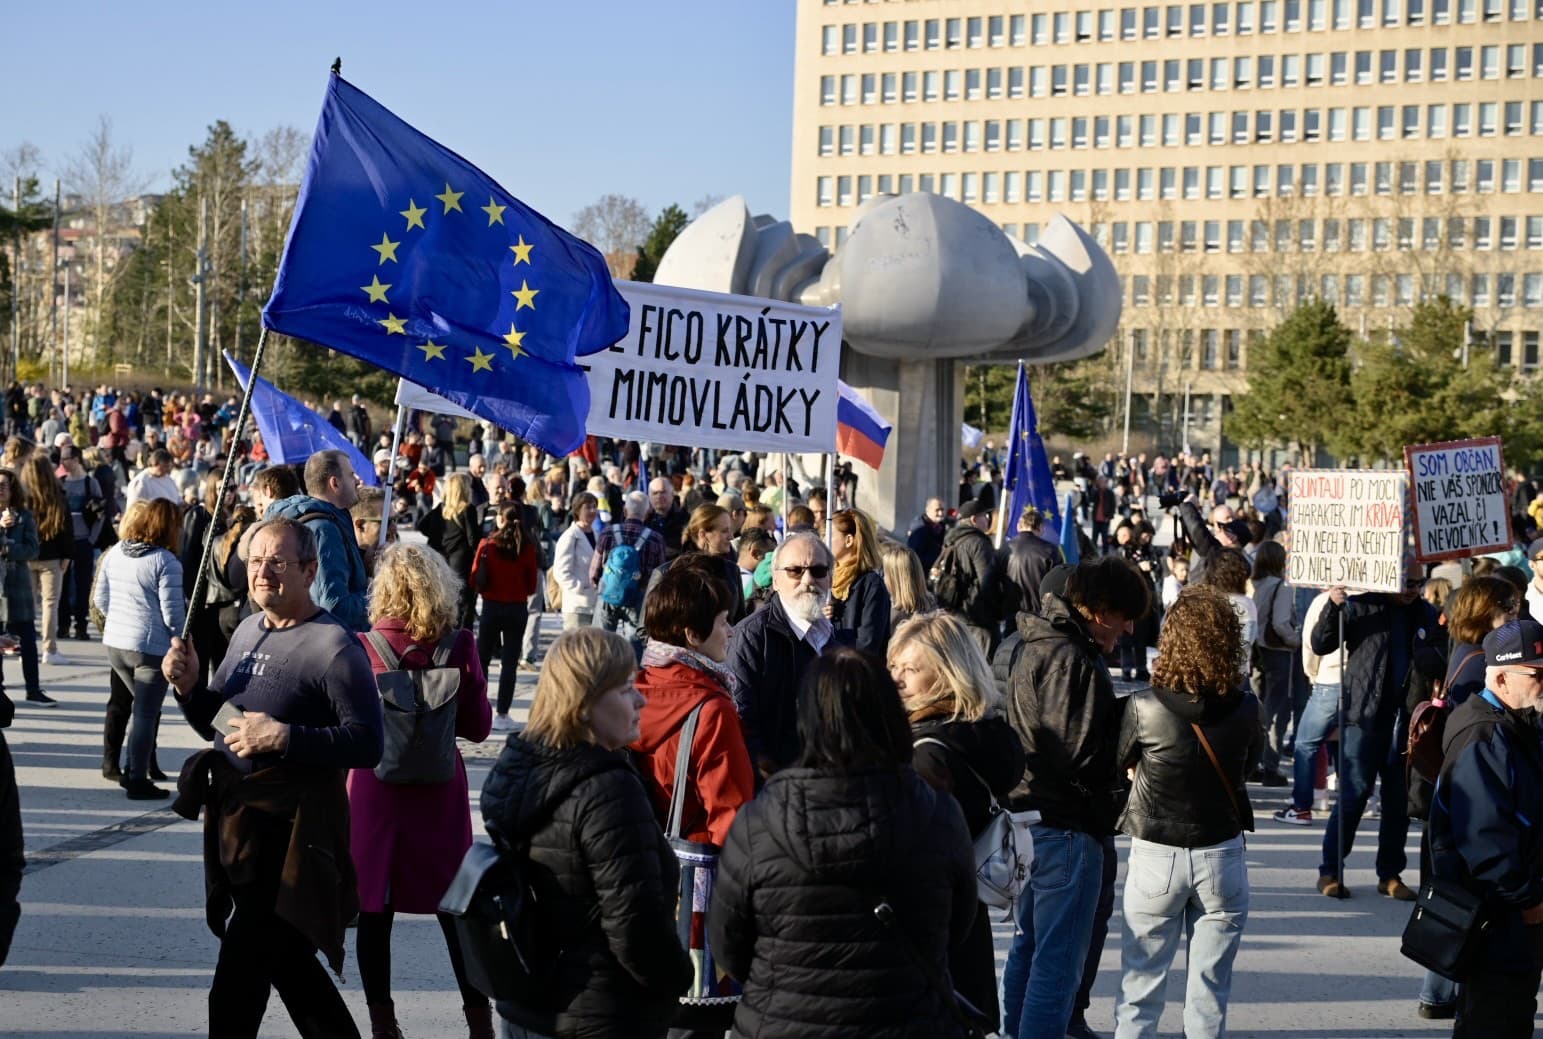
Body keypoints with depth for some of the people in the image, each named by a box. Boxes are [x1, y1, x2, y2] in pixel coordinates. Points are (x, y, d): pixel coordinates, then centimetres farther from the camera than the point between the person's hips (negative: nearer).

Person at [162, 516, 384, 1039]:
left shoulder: (334, 647, -14)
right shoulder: (248, 630, 11)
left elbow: (367, 744, -20)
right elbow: (217, 725, 18)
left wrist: (284, 737, -26)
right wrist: (189, 687, -1)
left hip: (289, 831, -9)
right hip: (234, 819, 9)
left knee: (237, 985, -4)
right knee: (288, 961, 20)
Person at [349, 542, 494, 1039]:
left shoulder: (362, 648, -10)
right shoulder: (459, 646, -8)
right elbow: (478, 726, -3)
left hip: (375, 789, -1)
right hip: (440, 792, 1)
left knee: (375, 911, 8)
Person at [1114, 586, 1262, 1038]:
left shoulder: (1144, 707, -16)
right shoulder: (1245, 709, -11)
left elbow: (1120, 762, 1)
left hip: (1155, 854, -1)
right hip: (1221, 856, 1)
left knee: (1141, 984, 12)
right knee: (1210, 991, 12)